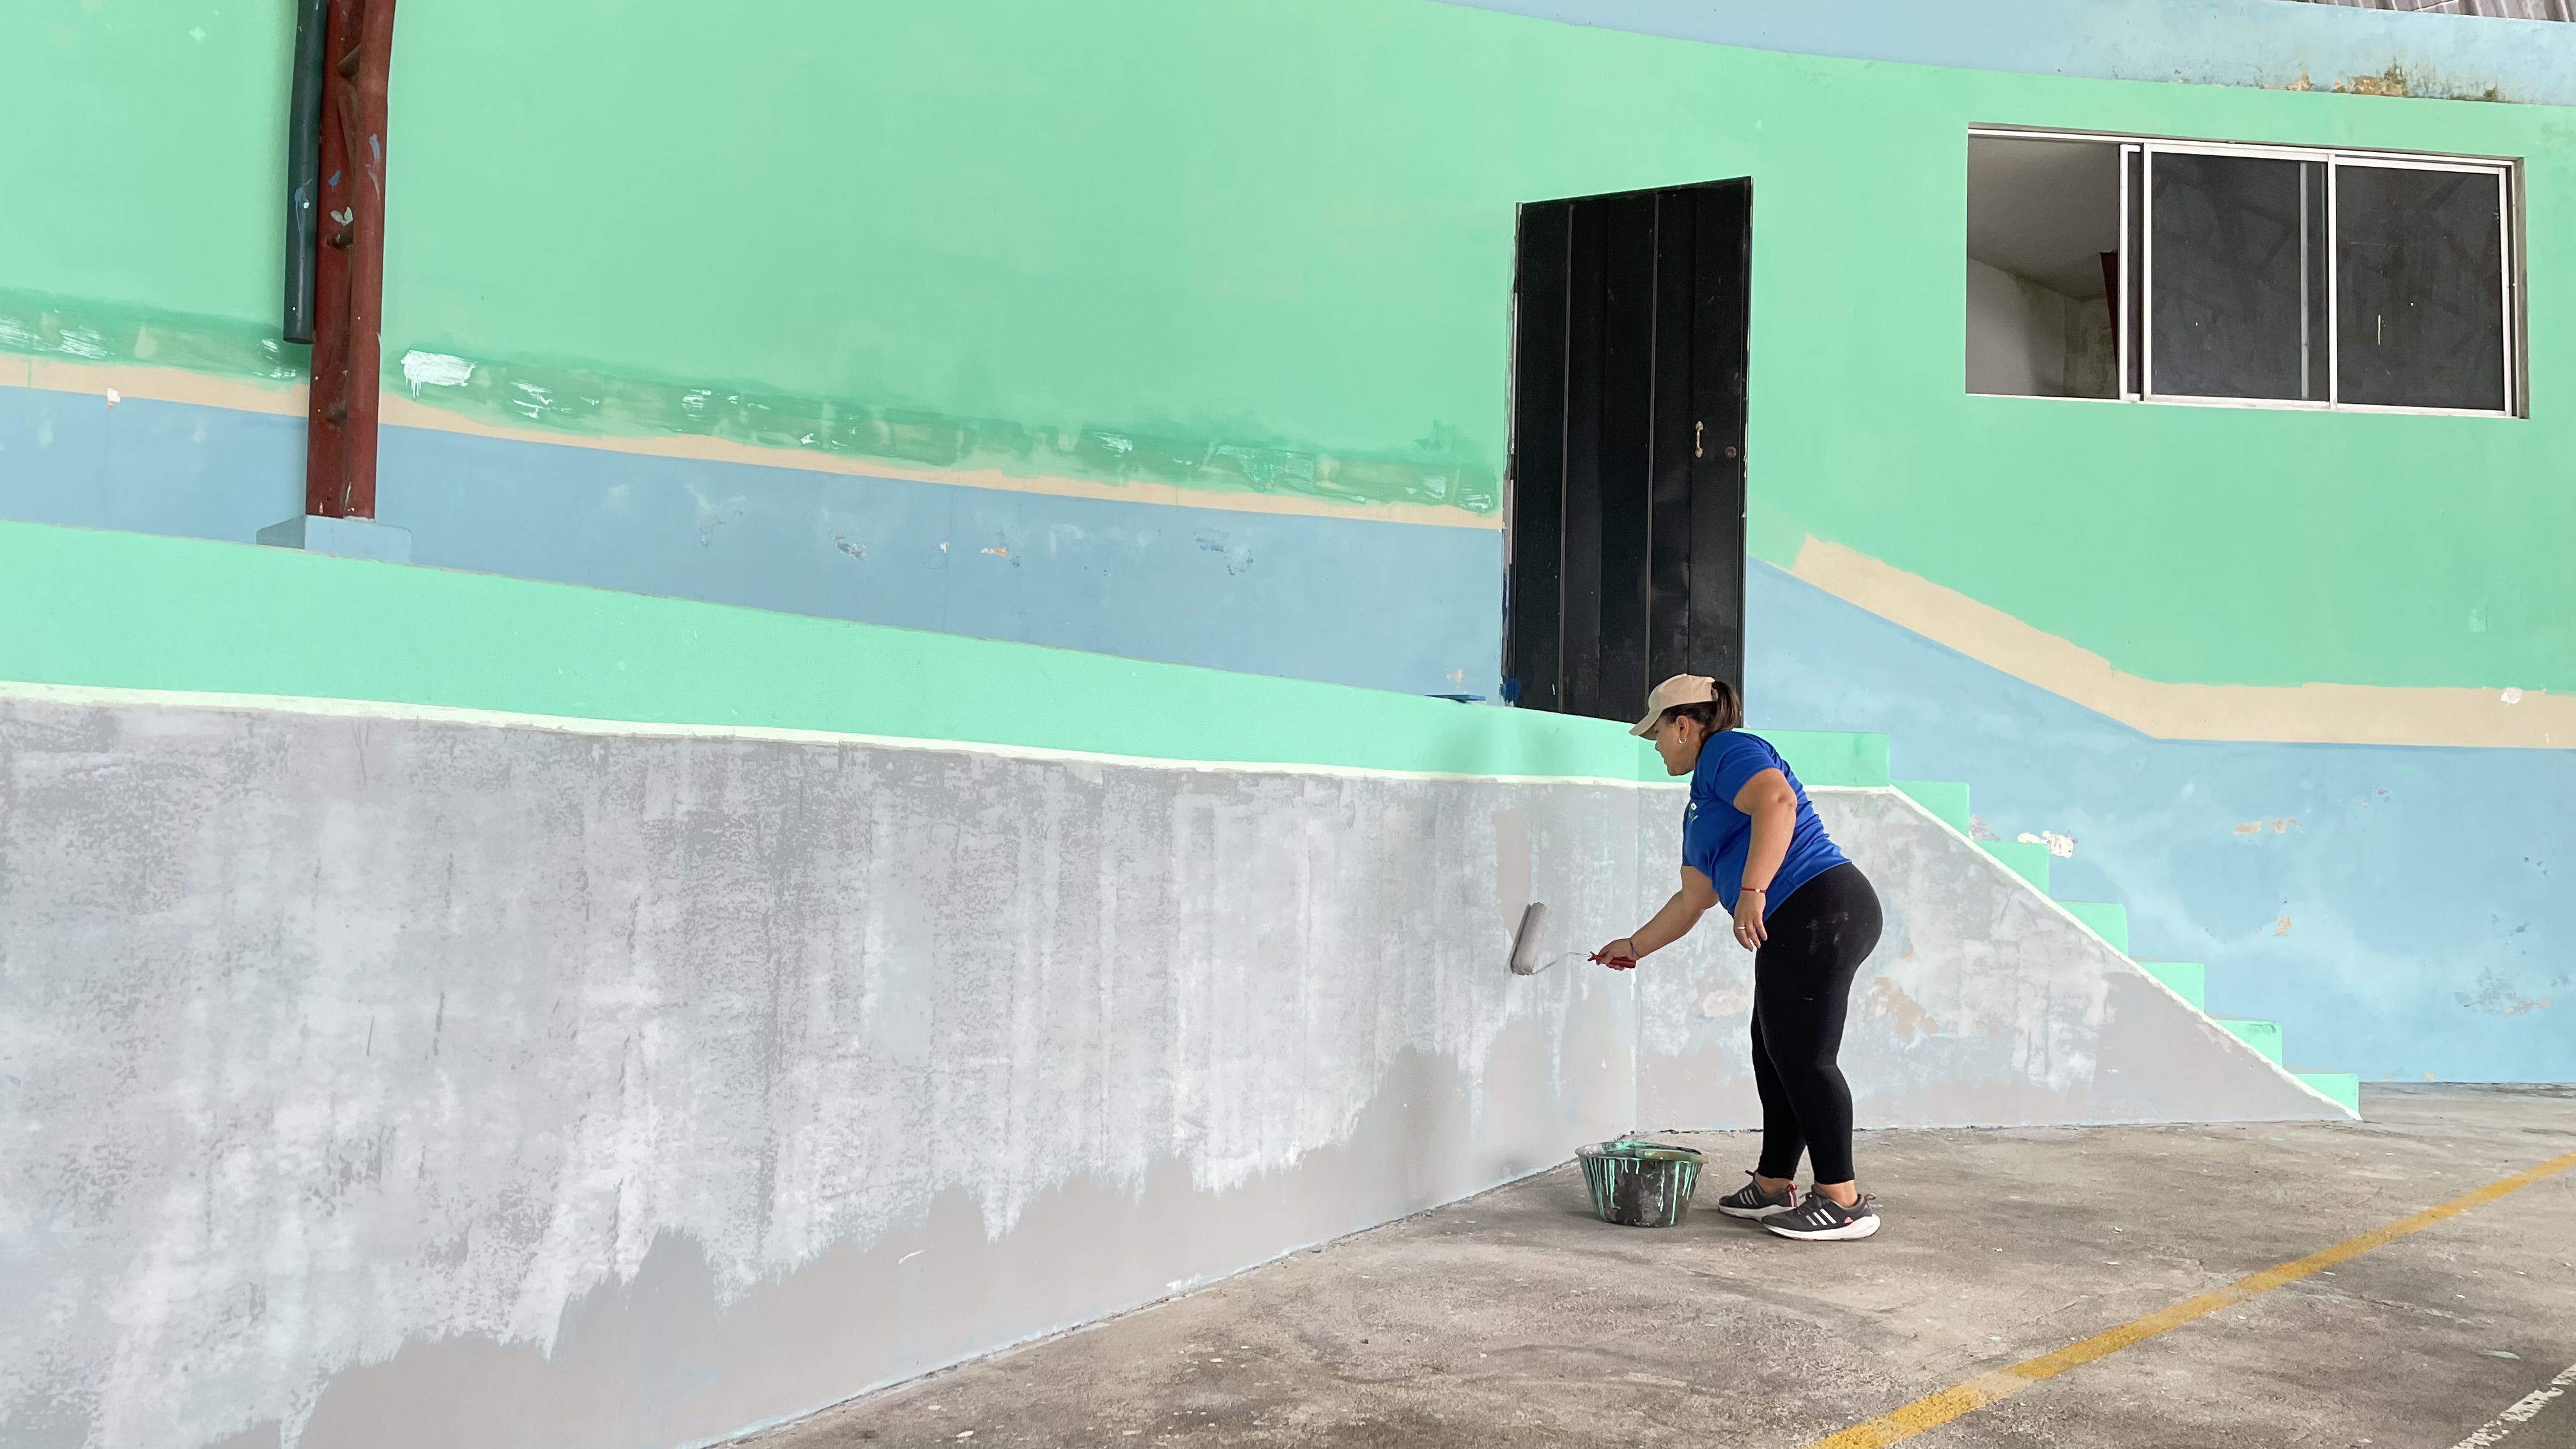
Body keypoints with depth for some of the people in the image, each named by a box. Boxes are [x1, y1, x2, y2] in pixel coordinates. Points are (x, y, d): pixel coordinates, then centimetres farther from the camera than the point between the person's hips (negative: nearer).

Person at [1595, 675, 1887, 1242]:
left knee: (1802, 1056, -7)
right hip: (1797, 929, 10)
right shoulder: (1703, 802, 27)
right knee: (1776, 1054, 13)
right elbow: (1693, 899, 32)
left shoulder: (1727, 752, -3)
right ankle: (1774, 1187, 21)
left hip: (1821, 913, -10)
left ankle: (1844, 1201, 0)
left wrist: (1753, 889, -30)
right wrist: (1633, 947, 37)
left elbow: (1777, 799, -24)